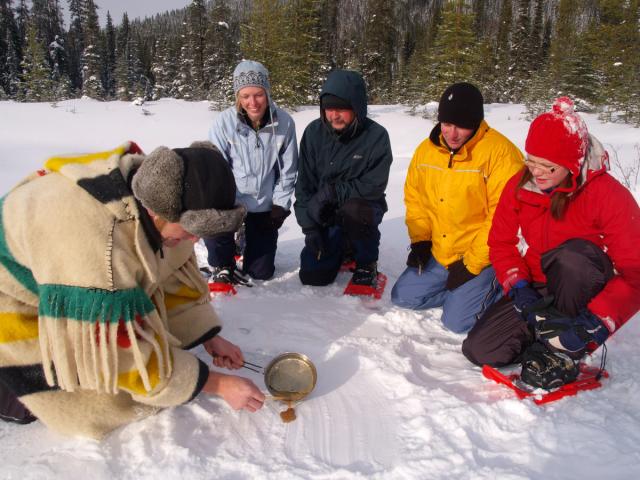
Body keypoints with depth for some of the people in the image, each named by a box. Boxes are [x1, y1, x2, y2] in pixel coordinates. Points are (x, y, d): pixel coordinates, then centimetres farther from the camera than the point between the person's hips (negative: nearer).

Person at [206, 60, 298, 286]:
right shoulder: (224, 122, -17)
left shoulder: (284, 122, -14)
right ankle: (223, 265, 1)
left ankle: (249, 241, 43)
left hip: (265, 206, 1)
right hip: (231, 201, -1)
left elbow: (287, 170, -4)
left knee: (262, 272, 6)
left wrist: (280, 206, -5)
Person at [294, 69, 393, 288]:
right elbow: (304, 184, -4)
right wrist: (310, 227, -10)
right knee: (312, 276, -7)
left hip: (363, 207, -3)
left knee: (353, 211, -38)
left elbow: (374, 186, -18)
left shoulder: (376, 136, -17)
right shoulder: (314, 132, -8)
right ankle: (344, 249, 26)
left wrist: (334, 192, -25)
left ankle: (367, 263, -7)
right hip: (324, 215, 3)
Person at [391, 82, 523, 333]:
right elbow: (414, 197, 12)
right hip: (438, 255, 7)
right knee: (403, 296, 4)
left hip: (482, 258, -6)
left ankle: (499, 289, 12)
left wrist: (472, 265, -18)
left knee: (456, 320, -14)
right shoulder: (425, 150, 1)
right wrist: (420, 241, 1)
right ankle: (465, 292, 16)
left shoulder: (500, 152, -18)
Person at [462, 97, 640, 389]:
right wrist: (520, 289, -19)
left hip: (590, 292, -3)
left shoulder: (608, 195, -22)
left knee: (573, 253, -38)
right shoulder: (520, 185, -8)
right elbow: (501, 242, -2)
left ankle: (563, 351, -17)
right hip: (537, 290, 4)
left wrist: (594, 325, -35)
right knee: (479, 350, -13)